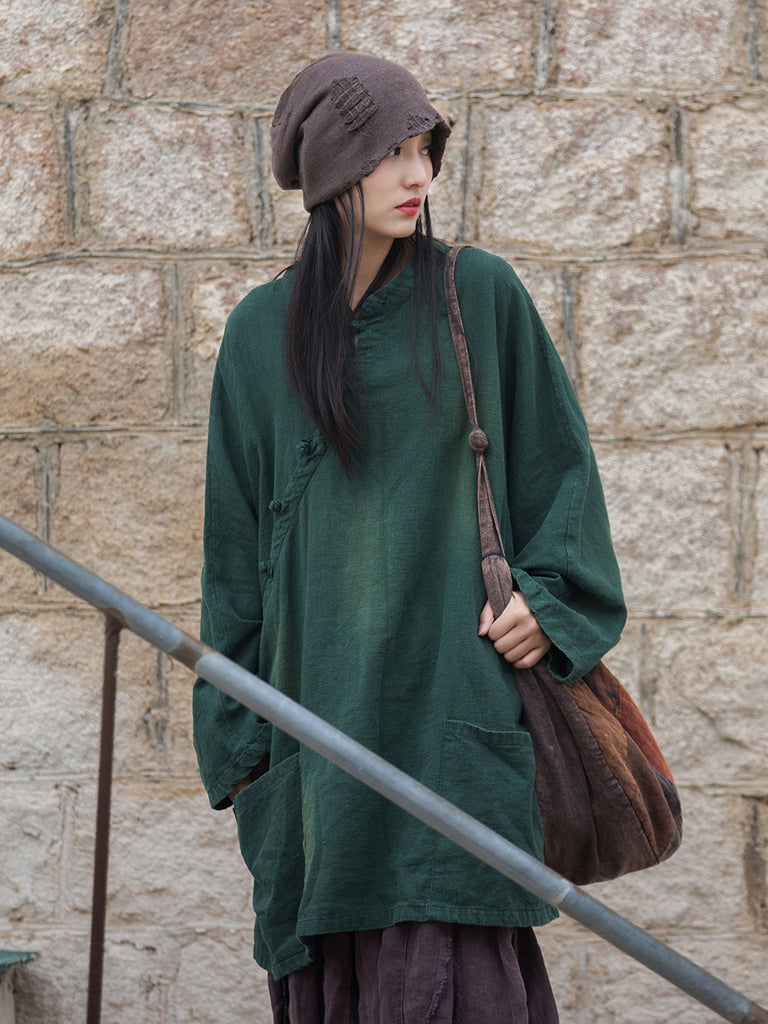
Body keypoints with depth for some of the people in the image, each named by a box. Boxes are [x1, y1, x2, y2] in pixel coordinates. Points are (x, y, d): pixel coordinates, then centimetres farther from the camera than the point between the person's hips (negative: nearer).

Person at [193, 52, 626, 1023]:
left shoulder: (479, 295, 3)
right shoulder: (262, 332, 7)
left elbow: (557, 455, 9)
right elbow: (236, 531, 10)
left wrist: (550, 592, -6)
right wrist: (236, 724, 7)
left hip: (453, 679, -2)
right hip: (320, 693, 2)